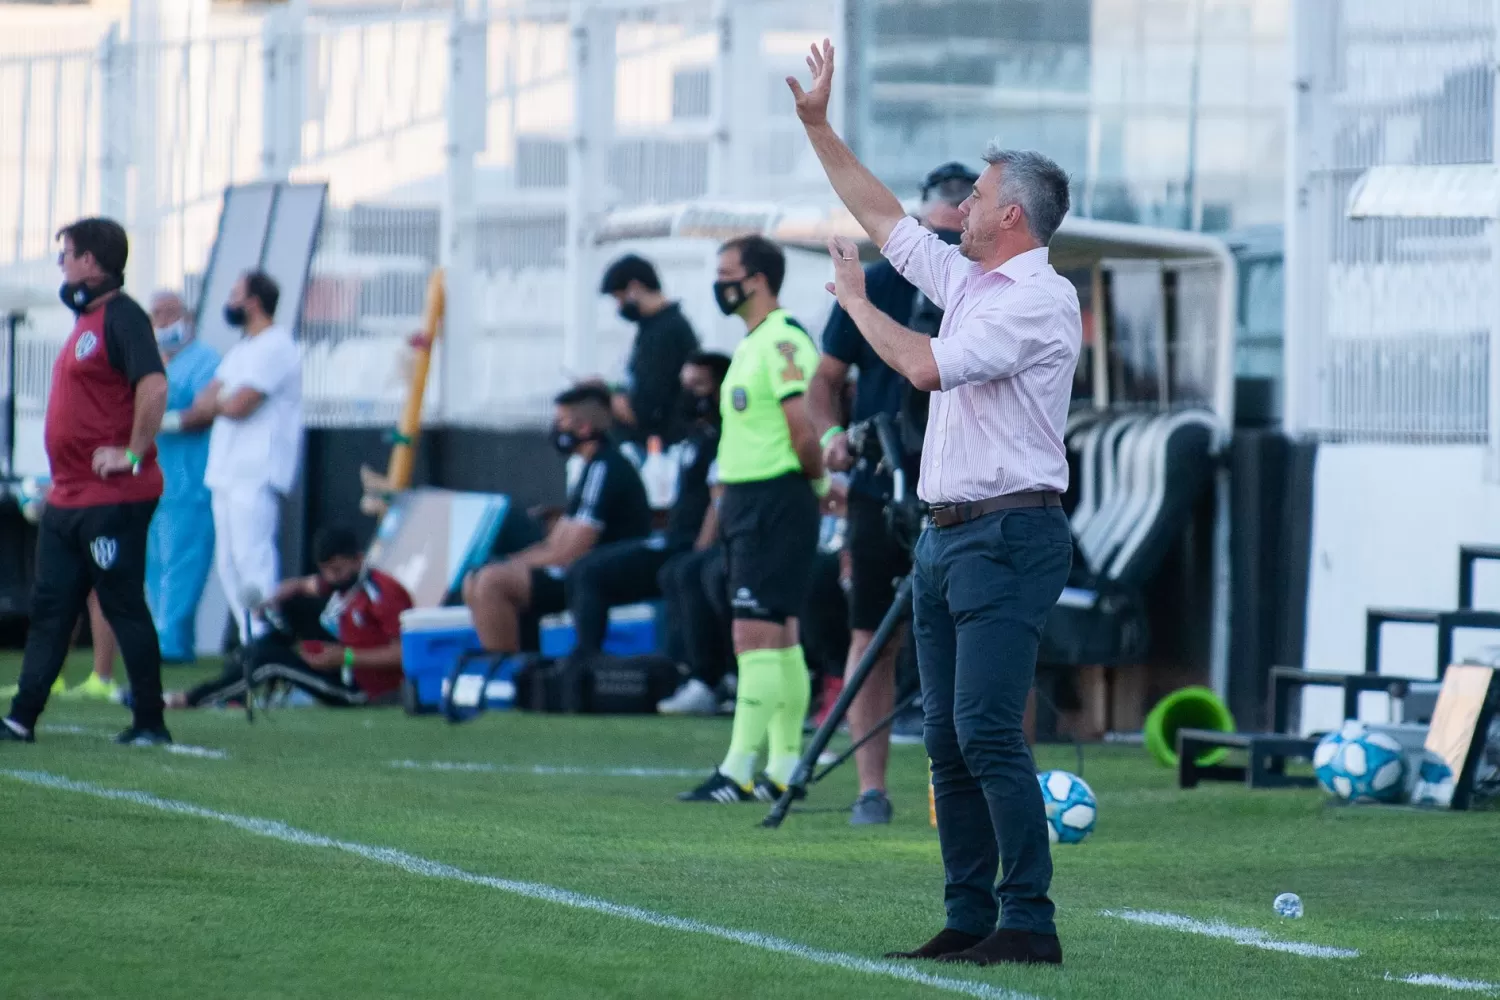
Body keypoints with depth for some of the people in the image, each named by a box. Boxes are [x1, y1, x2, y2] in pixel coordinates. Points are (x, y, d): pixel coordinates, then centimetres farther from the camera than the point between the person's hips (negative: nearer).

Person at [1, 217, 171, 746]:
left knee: (125, 608, -5)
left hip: (113, 499, -10)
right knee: (48, 607, 8)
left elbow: (154, 386, -26)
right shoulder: (86, 320, 18)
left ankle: (150, 723, 0)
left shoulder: (122, 317, -13)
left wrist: (133, 453, -23)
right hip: (68, 499, 10)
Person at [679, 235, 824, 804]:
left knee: (757, 636, -12)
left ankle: (739, 771, -14)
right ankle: (784, 770, 13)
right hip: (745, 501, 10)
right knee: (780, 638, 11)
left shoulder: (782, 342, -15)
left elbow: (804, 429, -21)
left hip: (775, 502, -10)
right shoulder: (752, 345, 17)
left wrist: (816, 480, -6)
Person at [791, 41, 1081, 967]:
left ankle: (1029, 922, -18)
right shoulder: (969, 280, 17)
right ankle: (970, 919, 8)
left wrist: (857, 299, -4)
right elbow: (883, 215, 28)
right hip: (948, 537, 9)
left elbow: (926, 366, -19)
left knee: (987, 731, -17)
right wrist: (818, 126, 27)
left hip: (1009, 535, -9)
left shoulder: (1041, 299, -11)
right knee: (950, 742, 6)